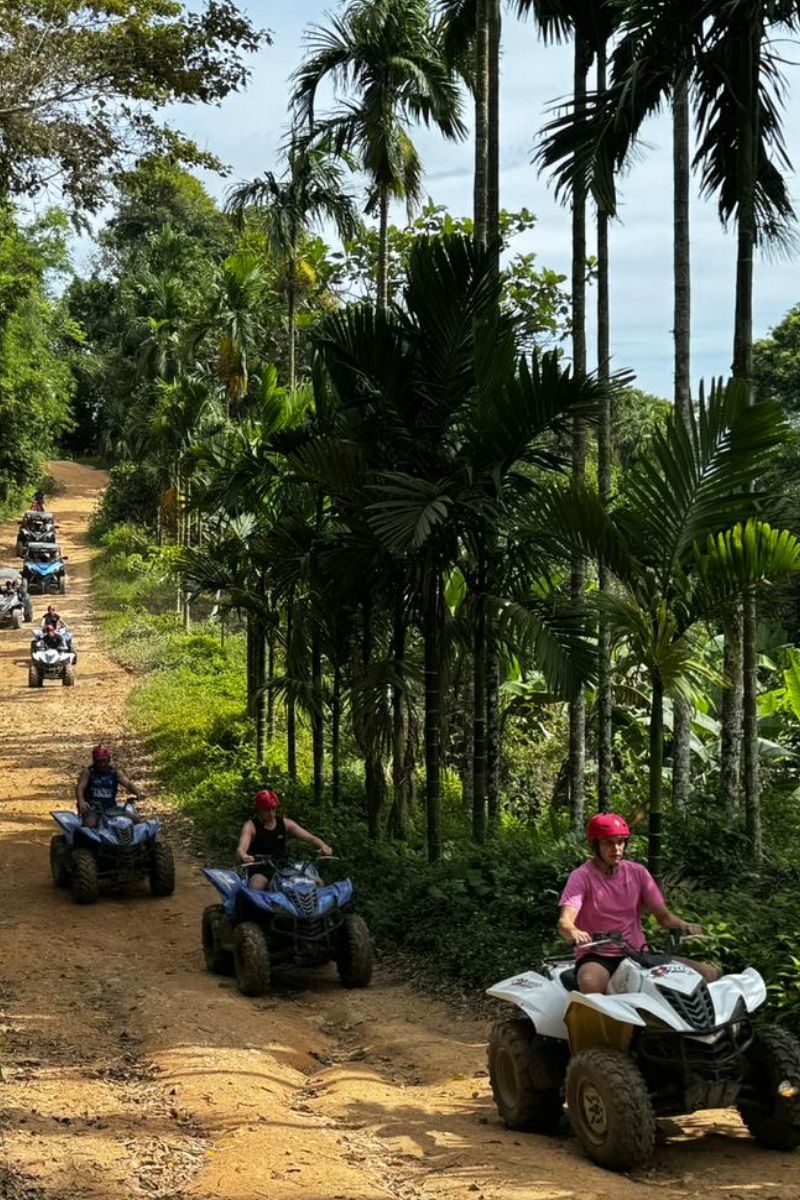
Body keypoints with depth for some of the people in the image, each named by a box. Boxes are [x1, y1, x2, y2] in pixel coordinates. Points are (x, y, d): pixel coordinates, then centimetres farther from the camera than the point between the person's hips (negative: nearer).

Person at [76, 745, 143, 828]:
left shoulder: (115, 772, 8)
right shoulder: (88, 772, 0)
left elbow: (128, 784, -3)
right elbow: (80, 787, -12)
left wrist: (137, 793, -25)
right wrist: (81, 801, -33)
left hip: (111, 808, 3)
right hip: (92, 808, -3)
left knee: (135, 819, -13)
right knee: (90, 824, -35)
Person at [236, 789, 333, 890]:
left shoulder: (285, 823, 5)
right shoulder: (251, 826, -6)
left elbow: (309, 837, 0)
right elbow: (241, 849, -22)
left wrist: (323, 846, -22)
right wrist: (244, 856, -48)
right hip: (260, 872, -4)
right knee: (255, 887, -38)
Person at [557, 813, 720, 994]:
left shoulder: (638, 872, 6)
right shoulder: (582, 877, -7)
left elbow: (663, 915, 6)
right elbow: (565, 922, -21)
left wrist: (684, 926, -17)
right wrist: (574, 933, -46)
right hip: (597, 957, -5)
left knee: (709, 973, -11)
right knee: (590, 983, -43)